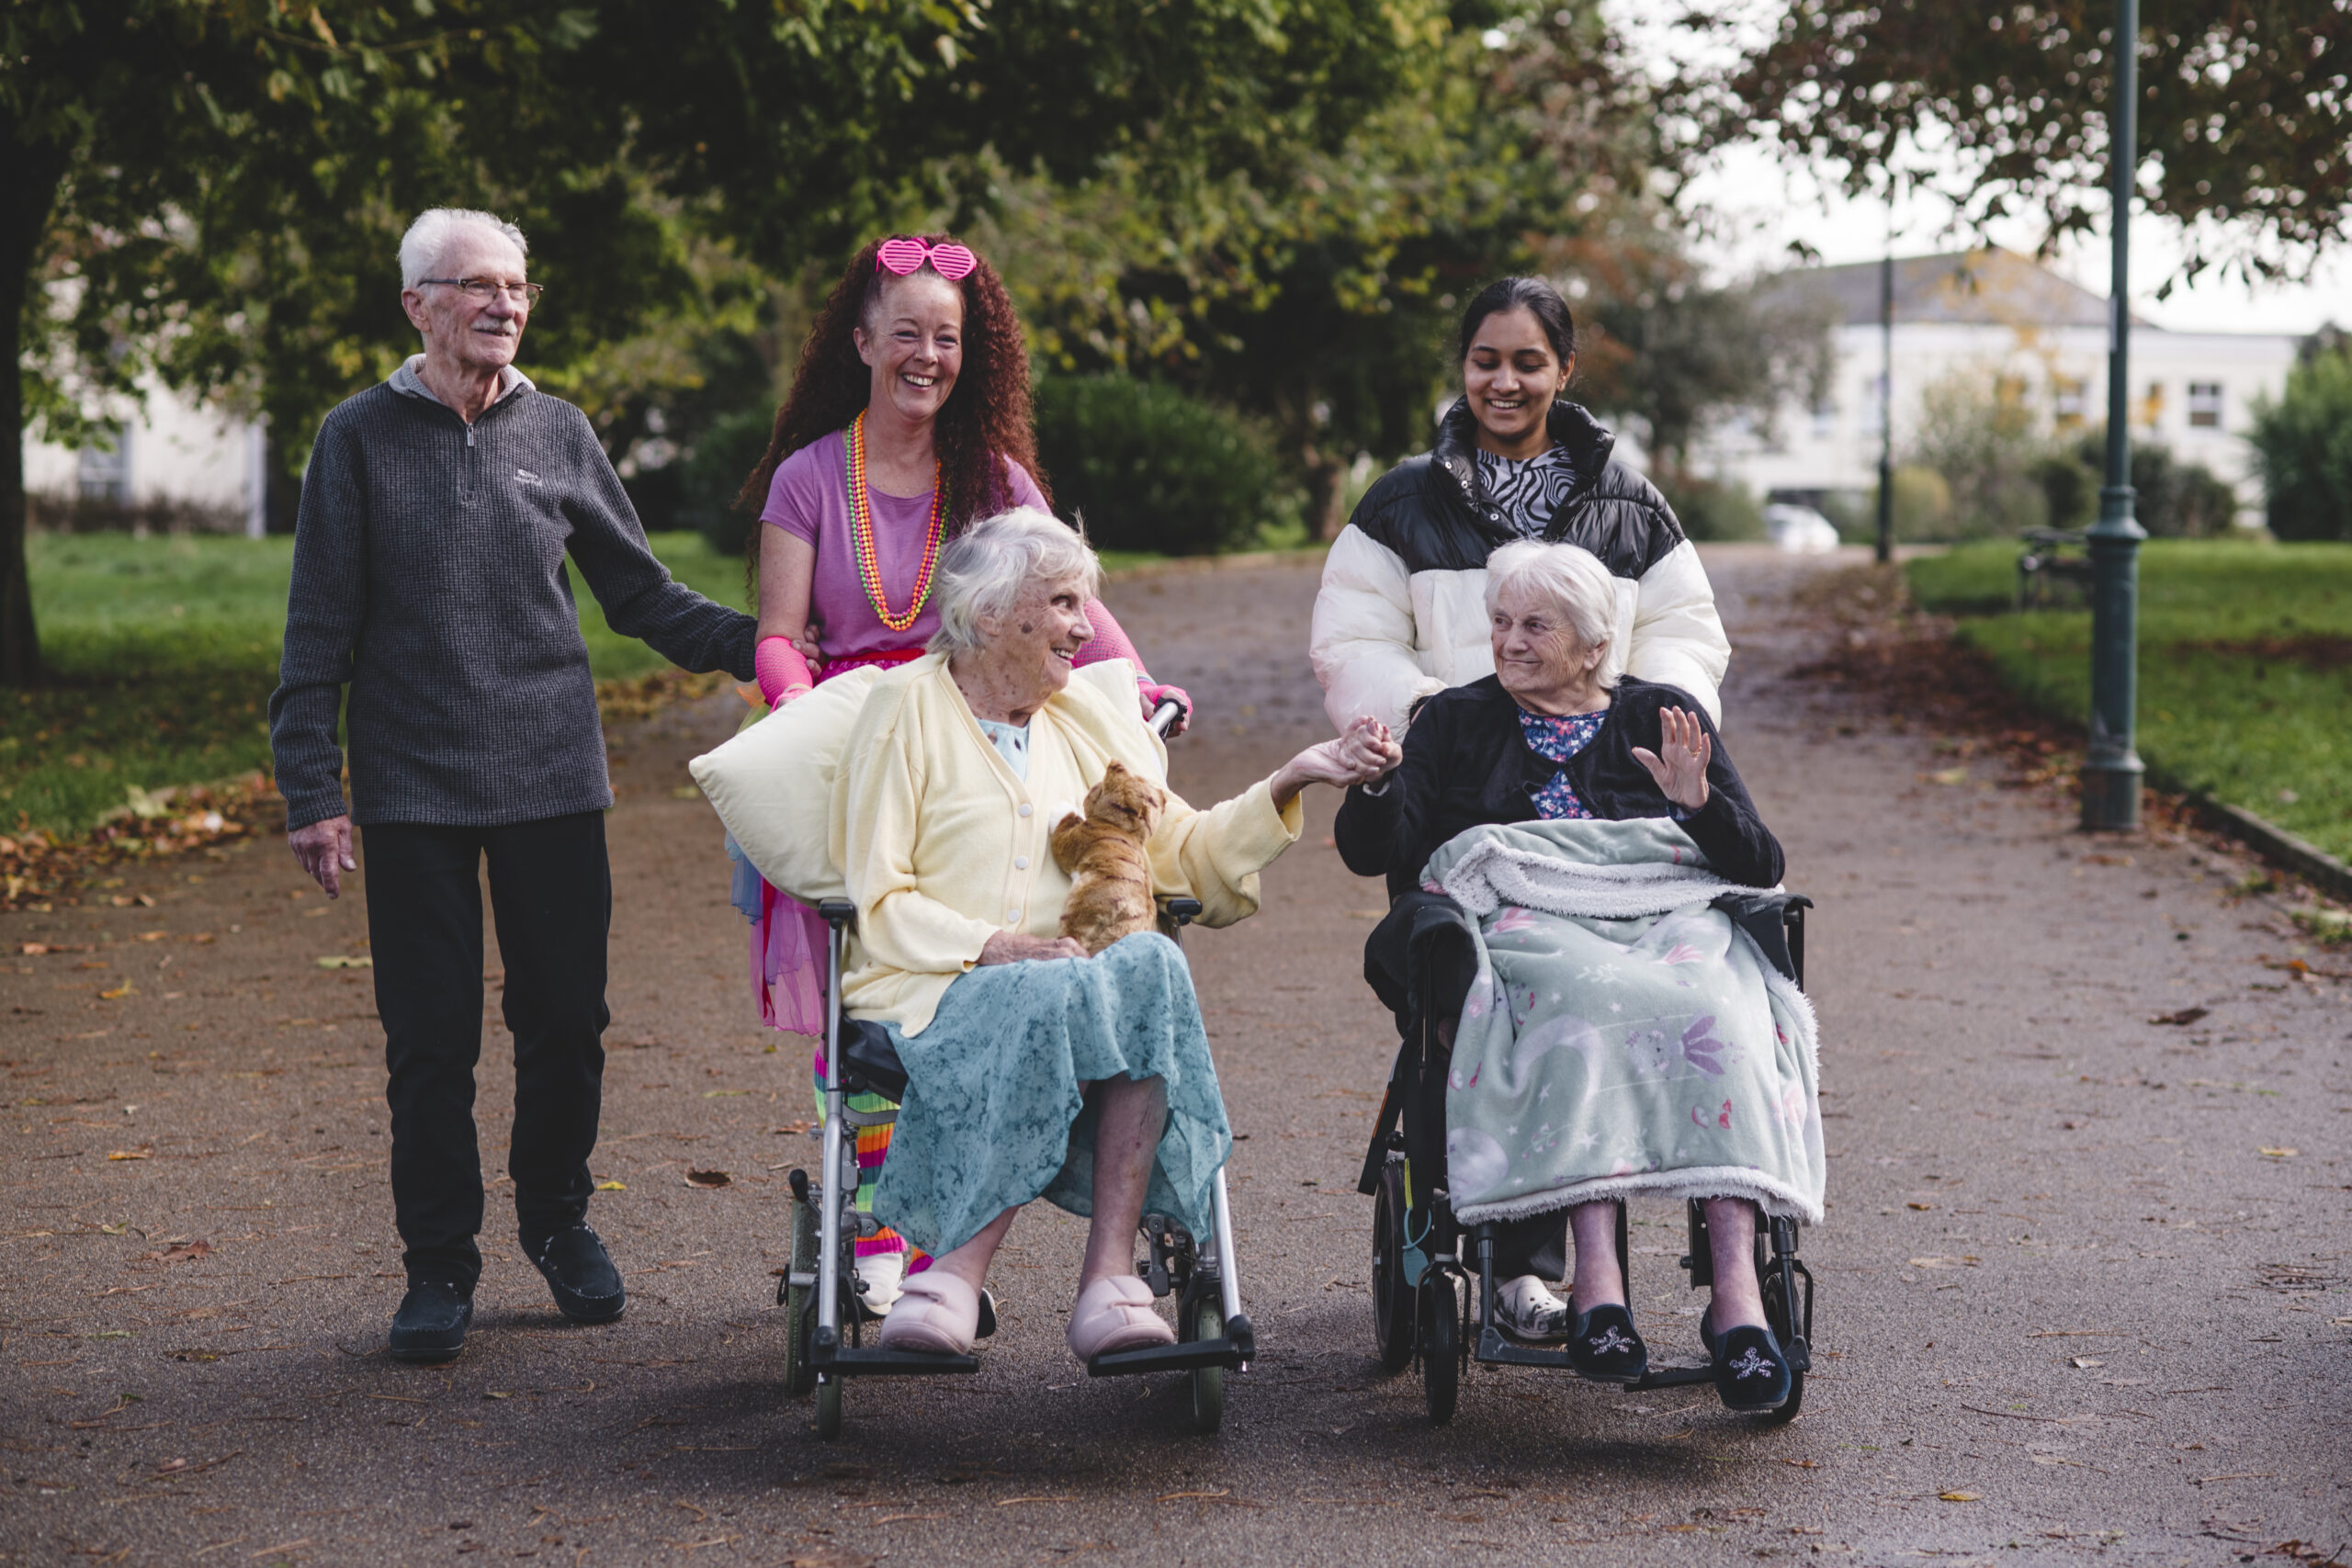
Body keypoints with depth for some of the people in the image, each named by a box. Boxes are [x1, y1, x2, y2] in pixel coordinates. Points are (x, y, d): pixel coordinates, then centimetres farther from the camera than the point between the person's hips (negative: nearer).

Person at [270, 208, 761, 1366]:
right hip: (413, 791, -2)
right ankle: (440, 1263, 14)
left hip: (554, 781, 2)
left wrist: (759, 644, 0)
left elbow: (640, 596, 13)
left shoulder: (558, 433, 7)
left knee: (566, 1019, 6)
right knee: (431, 1037, 0)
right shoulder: (362, 439, 1)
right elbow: (320, 632, 1)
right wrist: (312, 789, -5)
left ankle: (556, 1218, 27)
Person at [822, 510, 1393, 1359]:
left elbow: (1185, 855, 19)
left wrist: (1289, 781, 7)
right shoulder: (906, 706, 4)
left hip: (1074, 977, 4)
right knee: (1052, 997, -37)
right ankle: (1107, 1277, -34)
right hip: (934, 986, -4)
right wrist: (995, 949, -18)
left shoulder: (1090, 719, 21)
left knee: (1151, 966, -31)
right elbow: (880, 899, -3)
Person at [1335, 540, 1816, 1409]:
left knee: (1720, 1012, -35)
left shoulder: (1663, 717, 19)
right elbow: (1374, 853, 7)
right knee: (1585, 1012, -38)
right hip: (1521, 936, 0)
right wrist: (1374, 788, -15)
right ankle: (1595, 1287, -49)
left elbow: (1761, 868, 10)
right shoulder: (1457, 720, 20)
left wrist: (1697, 802, -10)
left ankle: (1737, 1294, -46)